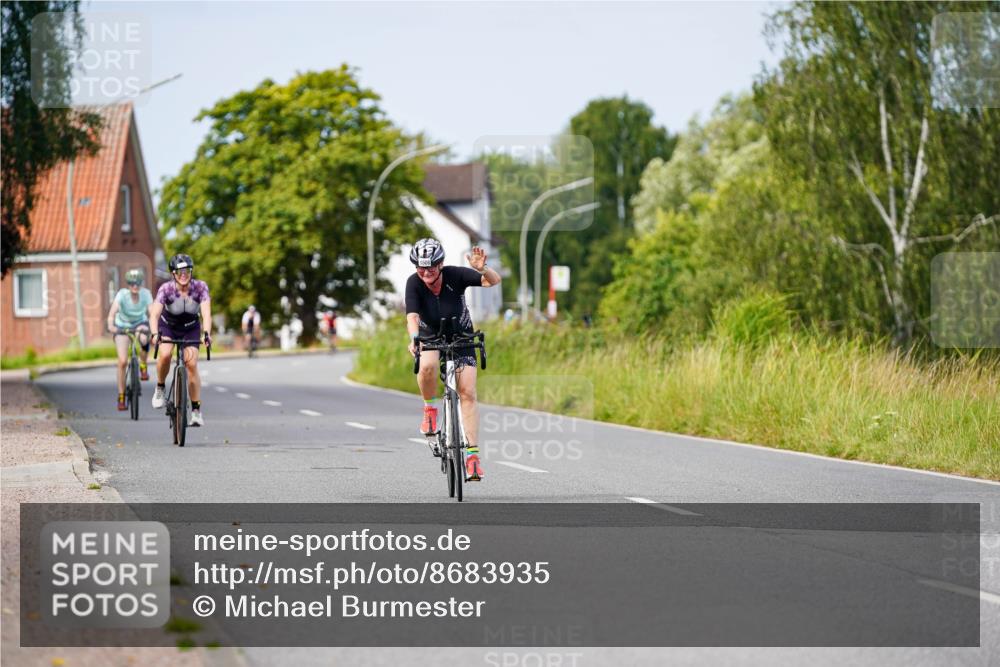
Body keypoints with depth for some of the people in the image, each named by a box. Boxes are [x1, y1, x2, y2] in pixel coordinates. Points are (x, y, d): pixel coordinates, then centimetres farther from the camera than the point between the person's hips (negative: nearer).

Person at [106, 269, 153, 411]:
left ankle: (143, 366, -6)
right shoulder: (122, 294, -26)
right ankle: (121, 396, 0)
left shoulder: (145, 294, -22)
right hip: (122, 326, -1)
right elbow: (112, 313, -37)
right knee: (122, 361, -13)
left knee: (144, 340, -36)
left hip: (140, 324, 1)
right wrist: (111, 326, -57)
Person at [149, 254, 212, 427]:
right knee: (165, 354, -29)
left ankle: (196, 411, -5)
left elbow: (206, 313, -33)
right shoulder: (166, 289, -27)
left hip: (191, 328, 1)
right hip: (168, 326, -1)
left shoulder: (200, 288, -24)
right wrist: (155, 333, -53)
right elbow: (155, 314, -35)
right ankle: (160, 388, -1)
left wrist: (207, 333, -51)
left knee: (192, 364, -13)